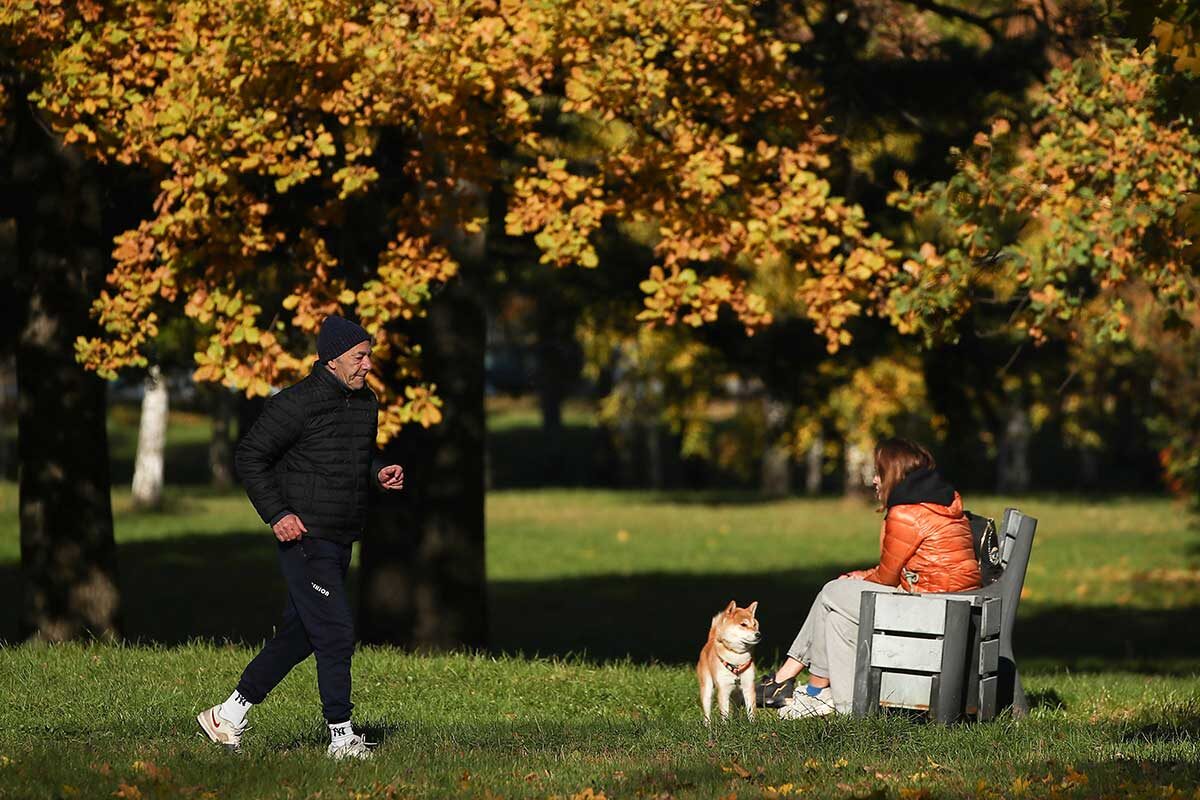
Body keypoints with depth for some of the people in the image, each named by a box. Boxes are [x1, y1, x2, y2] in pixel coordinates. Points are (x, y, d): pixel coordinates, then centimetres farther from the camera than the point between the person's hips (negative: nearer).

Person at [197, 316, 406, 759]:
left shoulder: (366, 403, 12)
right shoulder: (298, 403, -13)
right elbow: (250, 457, -9)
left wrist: (379, 474, 5)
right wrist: (276, 514, -16)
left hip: (341, 541, 9)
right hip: (305, 538, -9)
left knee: (299, 636, 12)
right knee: (336, 634, -10)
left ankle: (227, 716, 23)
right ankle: (342, 737, -3)